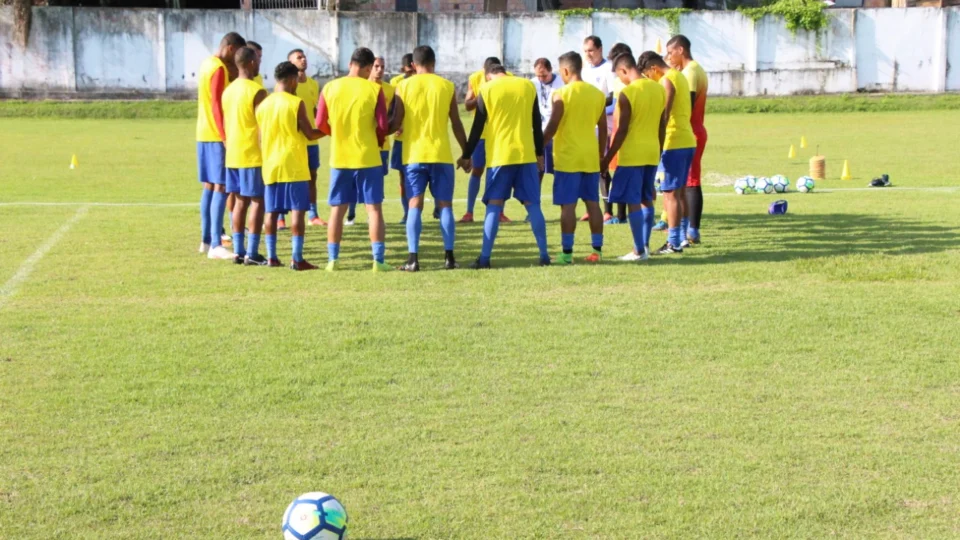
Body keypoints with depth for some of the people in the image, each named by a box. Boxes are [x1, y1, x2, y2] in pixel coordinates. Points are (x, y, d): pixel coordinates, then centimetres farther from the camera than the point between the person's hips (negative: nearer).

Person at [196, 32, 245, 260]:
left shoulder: (207, 64, 16)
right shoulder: (219, 68, -13)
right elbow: (217, 104, -19)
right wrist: (225, 136, -21)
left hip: (204, 135, 10)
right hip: (217, 136, -10)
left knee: (209, 186, 12)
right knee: (221, 187, -11)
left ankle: (206, 241, 16)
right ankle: (215, 245, -15)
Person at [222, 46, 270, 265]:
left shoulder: (228, 90, 11)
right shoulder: (257, 91, -13)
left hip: (233, 155, 8)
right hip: (253, 155, -8)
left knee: (240, 201, 11)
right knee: (258, 201, -3)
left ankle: (238, 251, 11)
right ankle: (251, 254, -6)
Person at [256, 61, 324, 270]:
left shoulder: (263, 105, 8)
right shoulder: (296, 103, -8)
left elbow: (260, 139, 11)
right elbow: (310, 134, -6)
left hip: (270, 167, 5)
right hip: (294, 166, -5)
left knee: (271, 212, 9)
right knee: (297, 211, -3)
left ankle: (271, 257, 9)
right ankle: (297, 258, -7)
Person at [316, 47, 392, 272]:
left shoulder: (330, 88, 0)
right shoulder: (374, 89, -7)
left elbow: (320, 124, 3)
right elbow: (383, 126, -7)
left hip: (339, 158, 2)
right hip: (368, 158, -2)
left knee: (337, 209, 10)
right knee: (374, 208, 3)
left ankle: (332, 260, 10)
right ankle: (378, 260, 0)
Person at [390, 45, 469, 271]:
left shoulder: (404, 86, 0)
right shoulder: (447, 86, 2)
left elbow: (396, 123, -2)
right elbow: (456, 124, 3)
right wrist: (466, 152, 13)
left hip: (414, 154, 0)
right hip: (441, 154, 0)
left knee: (415, 205, 1)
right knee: (445, 205, 7)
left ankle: (413, 259, -6)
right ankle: (449, 257, 4)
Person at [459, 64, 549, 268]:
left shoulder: (487, 89, 0)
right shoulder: (528, 86, 8)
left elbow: (477, 127, 0)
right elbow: (537, 124, 10)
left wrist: (466, 156, 9)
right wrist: (539, 153, 18)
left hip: (499, 155, -2)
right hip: (526, 154, 2)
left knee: (494, 205, 0)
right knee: (532, 204, 7)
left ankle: (485, 258, -4)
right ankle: (544, 255, 6)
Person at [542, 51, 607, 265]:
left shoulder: (561, 94, -9)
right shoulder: (598, 94, 7)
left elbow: (552, 127, -10)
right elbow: (603, 128, 11)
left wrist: (539, 149, 0)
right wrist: (601, 155, 20)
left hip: (568, 157, -5)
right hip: (591, 157, 5)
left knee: (568, 205, -3)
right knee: (592, 203, 10)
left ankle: (567, 253, -4)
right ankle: (597, 250, 11)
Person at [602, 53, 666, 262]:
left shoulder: (627, 93, -14)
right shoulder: (659, 89, 6)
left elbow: (621, 130, -14)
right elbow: (662, 125, 12)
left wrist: (607, 158, -7)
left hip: (632, 155, -7)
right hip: (652, 153, 7)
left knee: (633, 202, -2)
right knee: (647, 199, 16)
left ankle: (639, 251, -2)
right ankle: (645, 246, 20)